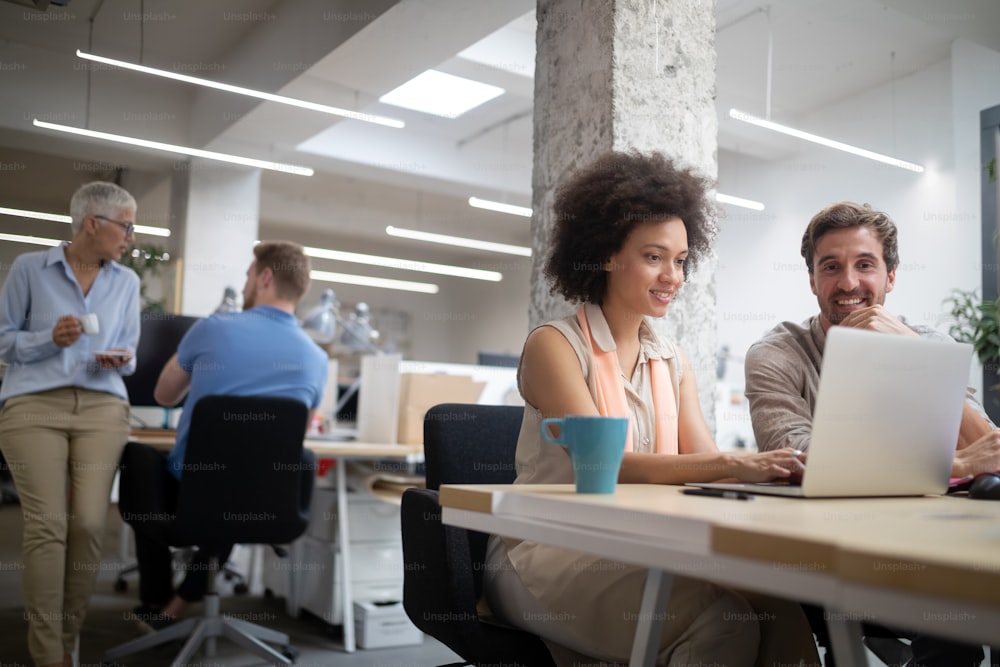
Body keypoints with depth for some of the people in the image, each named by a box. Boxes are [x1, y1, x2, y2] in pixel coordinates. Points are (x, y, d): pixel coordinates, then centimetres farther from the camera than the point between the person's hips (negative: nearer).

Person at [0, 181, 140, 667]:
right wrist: (50, 339, -12)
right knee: (47, 524, -11)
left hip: (103, 409, 3)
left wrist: (120, 360, -4)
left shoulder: (127, 282, 12)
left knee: (89, 523, -10)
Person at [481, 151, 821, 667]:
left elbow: (703, 465, 0)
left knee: (777, 608, -23)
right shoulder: (554, 345, -6)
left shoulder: (672, 363, 13)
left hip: (634, 555, 5)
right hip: (545, 556, -5)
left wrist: (776, 468, -20)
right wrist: (728, 464, -30)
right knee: (721, 622, -28)